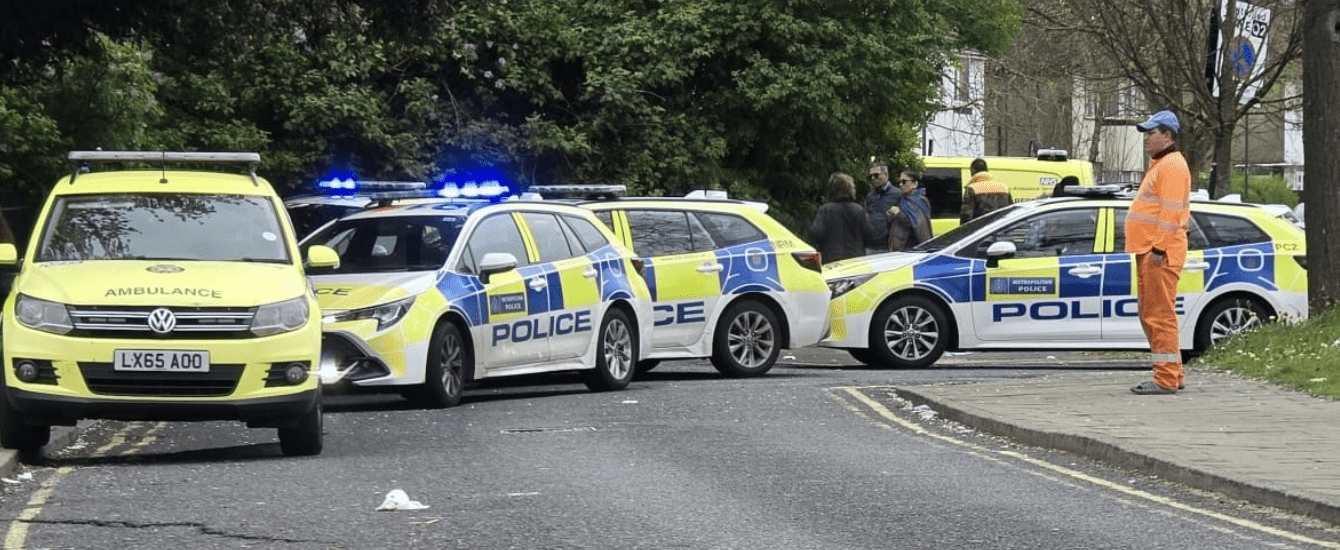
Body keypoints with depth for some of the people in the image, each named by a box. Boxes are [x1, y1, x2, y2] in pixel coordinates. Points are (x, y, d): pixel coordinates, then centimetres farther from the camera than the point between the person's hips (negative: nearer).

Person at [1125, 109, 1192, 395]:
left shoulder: (1172, 165, -12)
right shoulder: (1158, 164, 22)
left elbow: (1171, 211, -20)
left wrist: (1159, 248, -23)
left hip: (1160, 255, -11)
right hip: (1148, 252, 11)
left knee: (1160, 315, -10)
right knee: (1149, 315, 14)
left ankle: (1167, 378, -9)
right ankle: (1173, 375, 19)